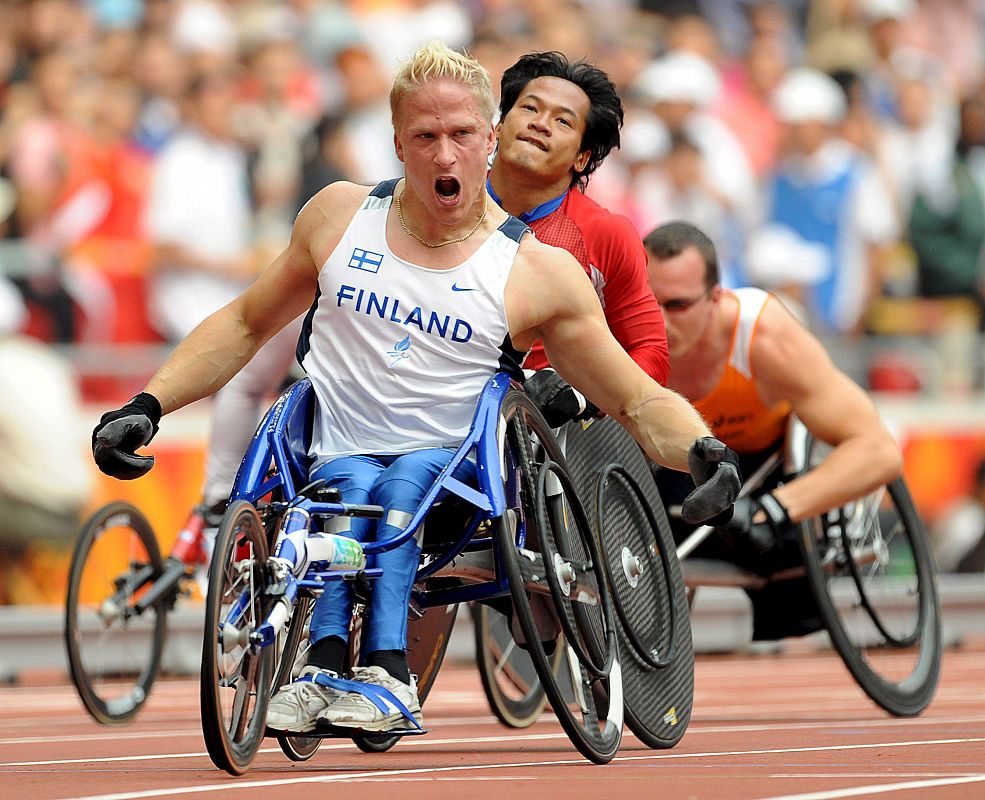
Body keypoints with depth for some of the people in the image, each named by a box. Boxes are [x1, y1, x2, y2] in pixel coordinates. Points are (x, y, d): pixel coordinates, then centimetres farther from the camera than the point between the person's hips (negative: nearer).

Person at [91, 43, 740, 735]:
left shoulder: (537, 272, 1)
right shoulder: (341, 216, 10)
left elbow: (639, 401, 1)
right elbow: (245, 325, 23)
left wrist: (706, 453, -20)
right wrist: (147, 407, 13)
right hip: (338, 463, 2)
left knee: (405, 480, -34)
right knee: (354, 484, -32)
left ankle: (382, 671, -47)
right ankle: (329, 663, -46)